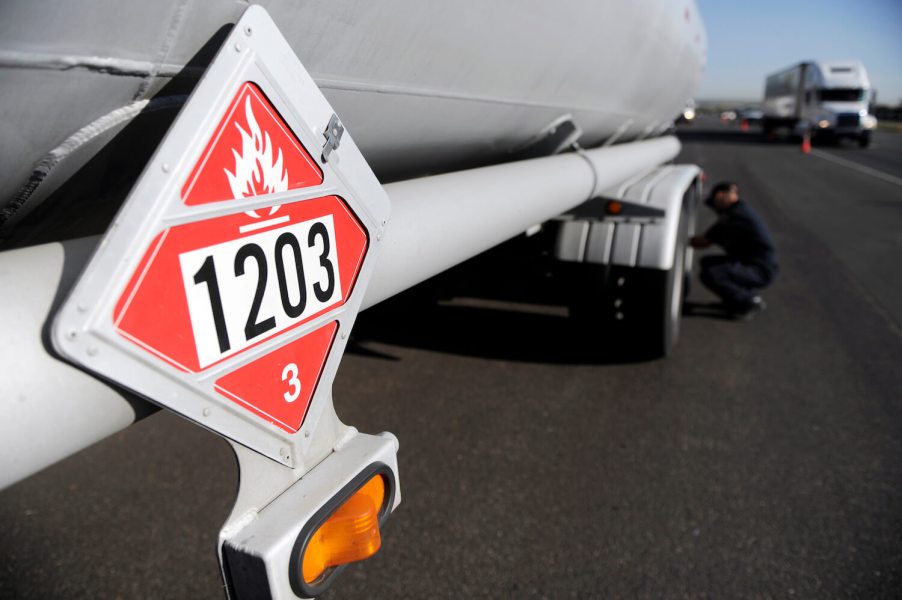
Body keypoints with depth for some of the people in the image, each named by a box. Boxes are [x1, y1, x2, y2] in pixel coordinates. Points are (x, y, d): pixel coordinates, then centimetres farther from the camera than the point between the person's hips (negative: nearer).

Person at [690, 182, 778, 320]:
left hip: (760, 272, -11)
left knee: (708, 275, -27)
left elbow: (704, 242, -13)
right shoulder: (742, 210, 13)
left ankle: (750, 302, -8)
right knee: (707, 262, 15)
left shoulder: (734, 216, -18)